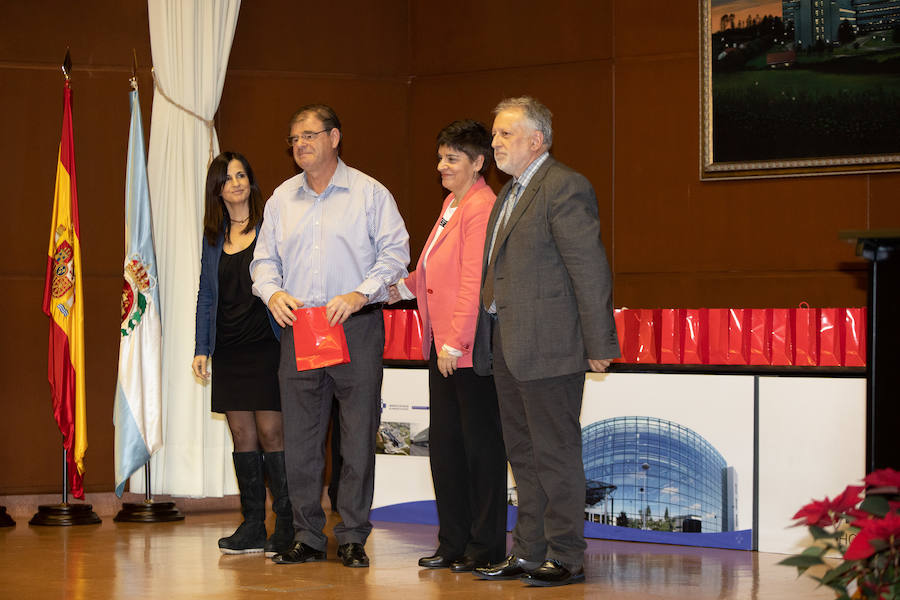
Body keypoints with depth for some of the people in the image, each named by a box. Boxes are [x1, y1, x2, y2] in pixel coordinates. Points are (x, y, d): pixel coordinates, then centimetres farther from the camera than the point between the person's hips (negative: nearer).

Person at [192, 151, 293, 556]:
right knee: (242, 435, 5)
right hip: (229, 351, 5)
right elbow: (206, 295, 16)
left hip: (266, 346, -5)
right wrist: (201, 348, 10)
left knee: (270, 432, -8)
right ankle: (252, 528, 9)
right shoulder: (213, 237, 13)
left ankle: (287, 526, -3)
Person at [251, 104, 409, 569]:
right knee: (299, 439, 3)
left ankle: (353, 538, 5)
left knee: (358, 438, -2)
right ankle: (307, 538, 11)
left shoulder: (369, 194, 1)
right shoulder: (282, 199, 14)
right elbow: (264, 259, 16)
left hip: (357, 326, -4)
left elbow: (394, 252, -3)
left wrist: (359, 294, -15)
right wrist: (273, 292, -5)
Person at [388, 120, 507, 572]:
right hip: (444, 348, 10)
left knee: (480, 443, -1)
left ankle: (486, 547, 7)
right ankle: (454, 542, 19)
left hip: (473, 349, -10)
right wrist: (404, 287, 16)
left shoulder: (480, 208, -15)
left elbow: (473, 281, -20)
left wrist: (455, 342, -20)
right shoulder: (452, 205, 17)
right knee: (444, 441, 11)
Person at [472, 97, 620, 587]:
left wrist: (599, 344, -16)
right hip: (508, 345, 10)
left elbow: (590, 270, -15)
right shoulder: (510, 193, 18)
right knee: (524, 454, 14)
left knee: (556, 454, -3)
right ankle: (528, 552, 22)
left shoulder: (564, 188, -12)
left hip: (549, 345, -9)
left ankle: (565, 559, 4)